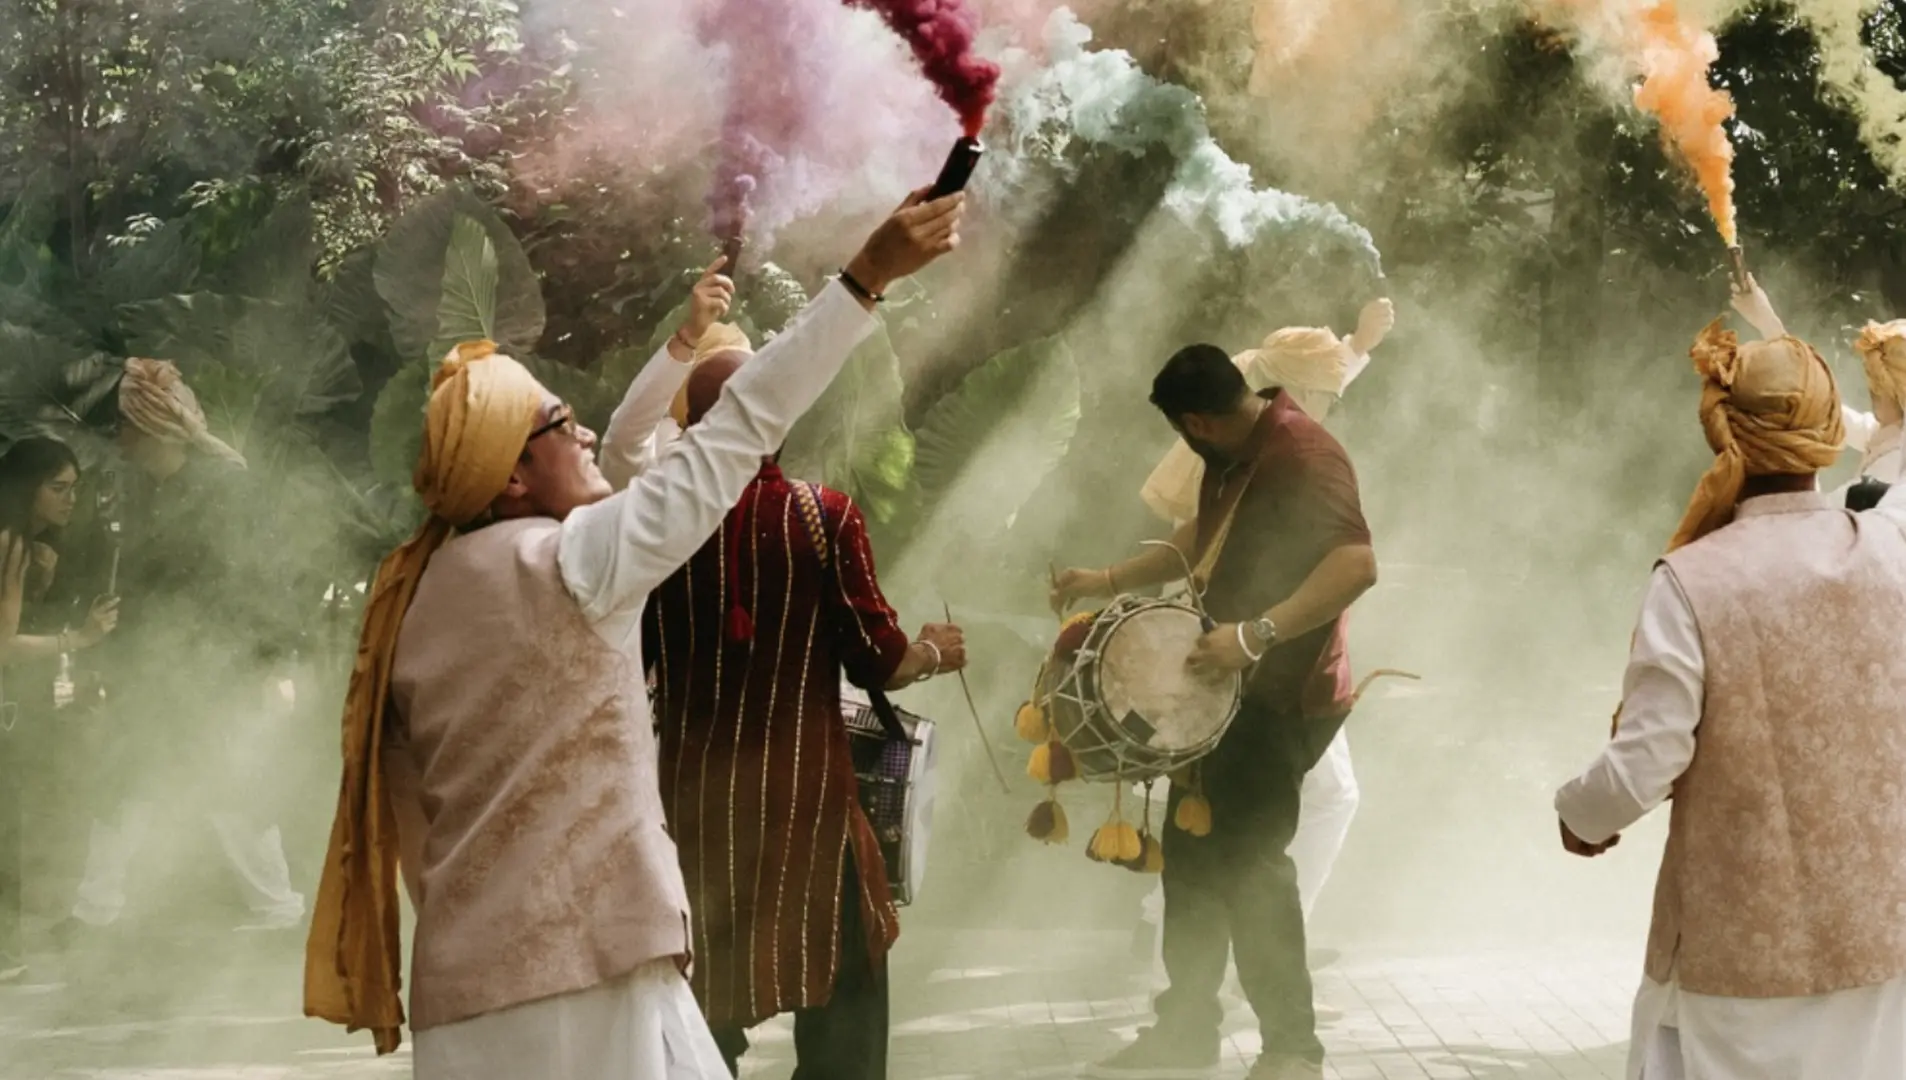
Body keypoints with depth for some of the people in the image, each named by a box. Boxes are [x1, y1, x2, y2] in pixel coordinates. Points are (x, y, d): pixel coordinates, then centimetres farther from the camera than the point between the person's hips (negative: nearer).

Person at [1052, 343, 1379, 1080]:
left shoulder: (1303, 456, -23)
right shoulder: (1233, 456, 8)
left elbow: (1356, 565, -34)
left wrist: (1256, 634, -39)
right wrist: (1111, 581, 17)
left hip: (1284, 697, -10)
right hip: (1227, 685, 10)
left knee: (1248, 862, -6)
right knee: (1191, 852, 14)